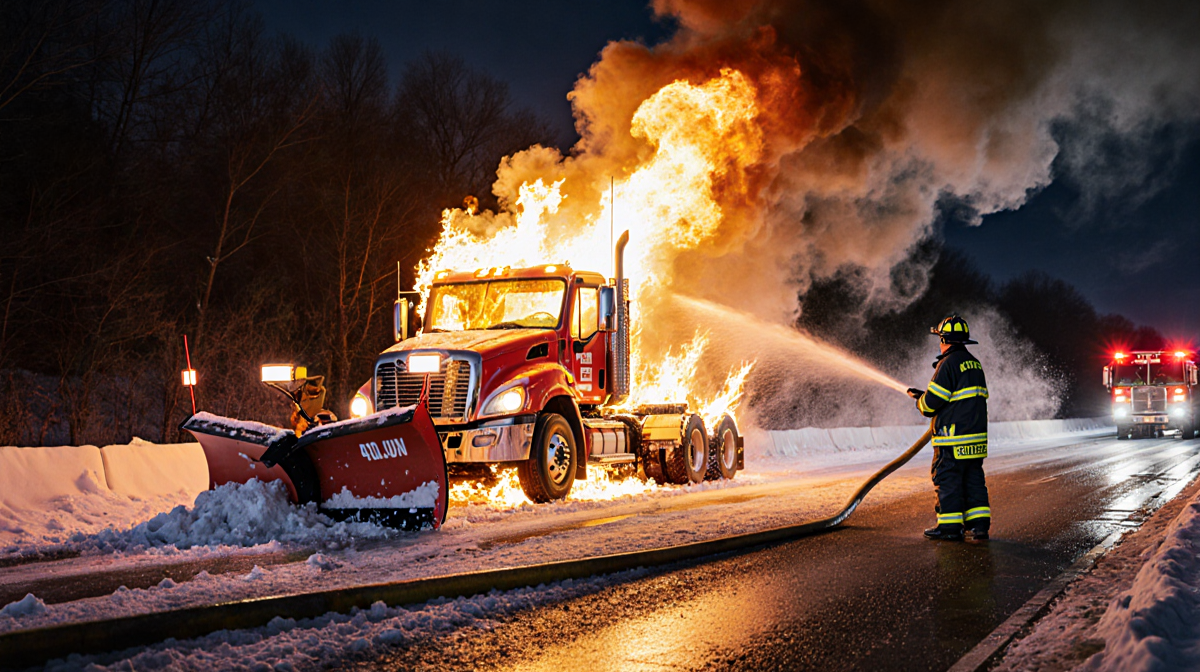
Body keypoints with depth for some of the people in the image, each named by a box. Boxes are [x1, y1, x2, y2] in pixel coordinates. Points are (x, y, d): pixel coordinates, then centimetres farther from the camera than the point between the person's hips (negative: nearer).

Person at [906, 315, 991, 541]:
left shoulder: (948, 364, -13)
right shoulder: (974, 364, 14)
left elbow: (933, 401, -16)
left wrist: (921, 403, 8)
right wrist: (925, 395, 19)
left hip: (953, 438, -8)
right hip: (976, 436, 8)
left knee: (947, 479, -1)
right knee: (974, 478, 12)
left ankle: (950, 526, 1)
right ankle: (979, 524, 13)